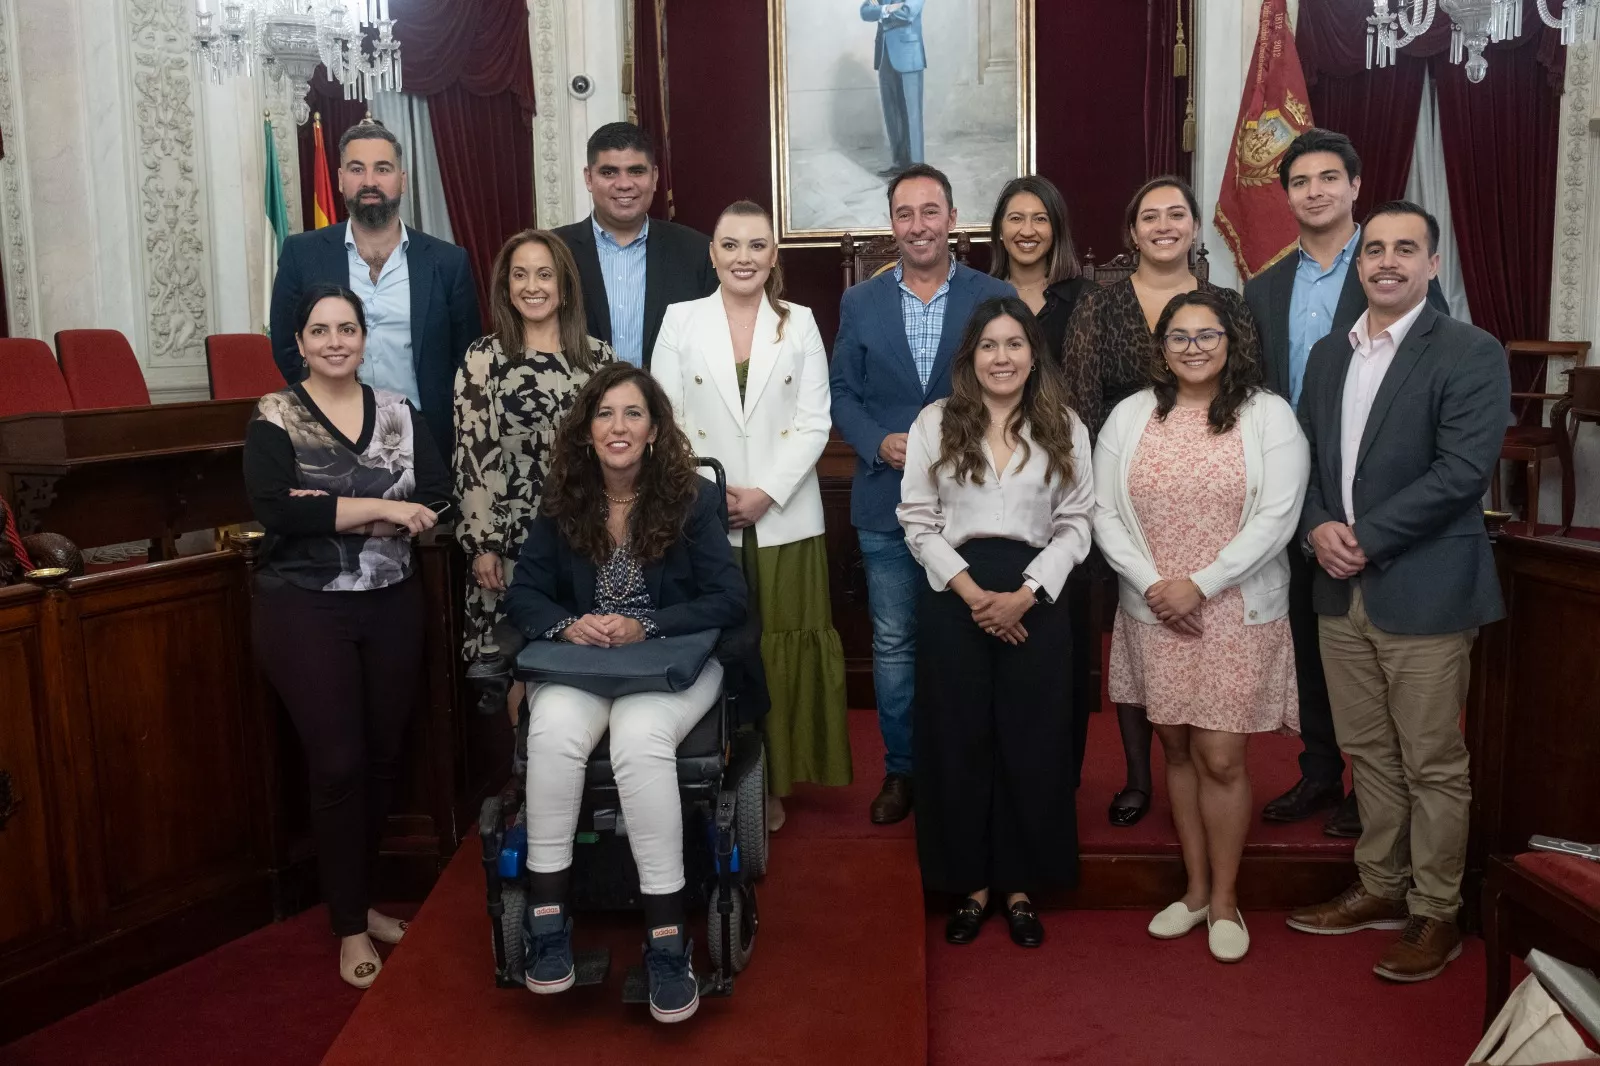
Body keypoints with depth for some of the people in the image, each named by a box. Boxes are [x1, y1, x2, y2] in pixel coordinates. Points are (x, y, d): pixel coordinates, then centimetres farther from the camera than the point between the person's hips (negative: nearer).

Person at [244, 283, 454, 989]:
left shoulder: (399, 412, 7)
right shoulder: (274, 420, -4)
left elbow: (439, 500, -4)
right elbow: (276, 509, -19)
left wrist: (336, 513, -16)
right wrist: (382, 509, -20)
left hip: (392, 605, 4)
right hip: (307, 609, -4)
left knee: (383, 756, 10)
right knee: (338, 764, -2)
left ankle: (359, 895, 30)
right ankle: (350, 926, 14)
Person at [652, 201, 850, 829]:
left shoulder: (800, 324, 6)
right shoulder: (680, 321, 5)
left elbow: (814, 422, 0)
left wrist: (766, 492, -11)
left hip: (783, 517, 0)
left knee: (782, 651, 2)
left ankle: (772, 781, 14)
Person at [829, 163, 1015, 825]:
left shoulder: (995, 298, 1)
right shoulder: (860, 303, 7)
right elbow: (842, 393, 6)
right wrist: (881, 444, -11)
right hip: (887, 503, 2)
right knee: (894, 643, 8)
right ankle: (901, 770, 22)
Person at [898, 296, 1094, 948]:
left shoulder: (1065, 428, 6)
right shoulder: (935, 423, 4)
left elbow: (1076, 523, 2)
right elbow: (917, 520, -1)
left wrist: (1024, 593, -11)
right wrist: (971, 592, -11)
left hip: (1036, 603, 1)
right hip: (953, 602, 0)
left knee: (1032, 742, 5)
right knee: (958, 741, 5)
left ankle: (1021, 886, 20)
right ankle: (971, 885, 19)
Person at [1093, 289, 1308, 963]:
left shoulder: (1268, 415, -3)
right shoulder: (1130, 415, 5)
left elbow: (1277, 517, -10)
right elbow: (1104, 513, 1)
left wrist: (1200, 585, -16)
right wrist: (1151, 583, -11)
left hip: (1239, 613, -3)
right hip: (1153, 613, 3)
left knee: (1221, 757, -2)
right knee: (1177, 749, 12)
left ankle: (1224, 898, 16)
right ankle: (1196, 888, 27)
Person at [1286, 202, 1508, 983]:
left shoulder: (1471, 354, -8)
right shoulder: (1328, 354, 12)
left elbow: (1463, 470, -17)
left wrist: (1366, 538, -17)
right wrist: (1319, 527, -6)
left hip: (1423, 591, -6)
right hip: (1342, 590, 6)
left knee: (1433, 766, 4)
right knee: (1369, 754, 16)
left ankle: (1436, 916, 19)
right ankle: (1380, 889, 31)